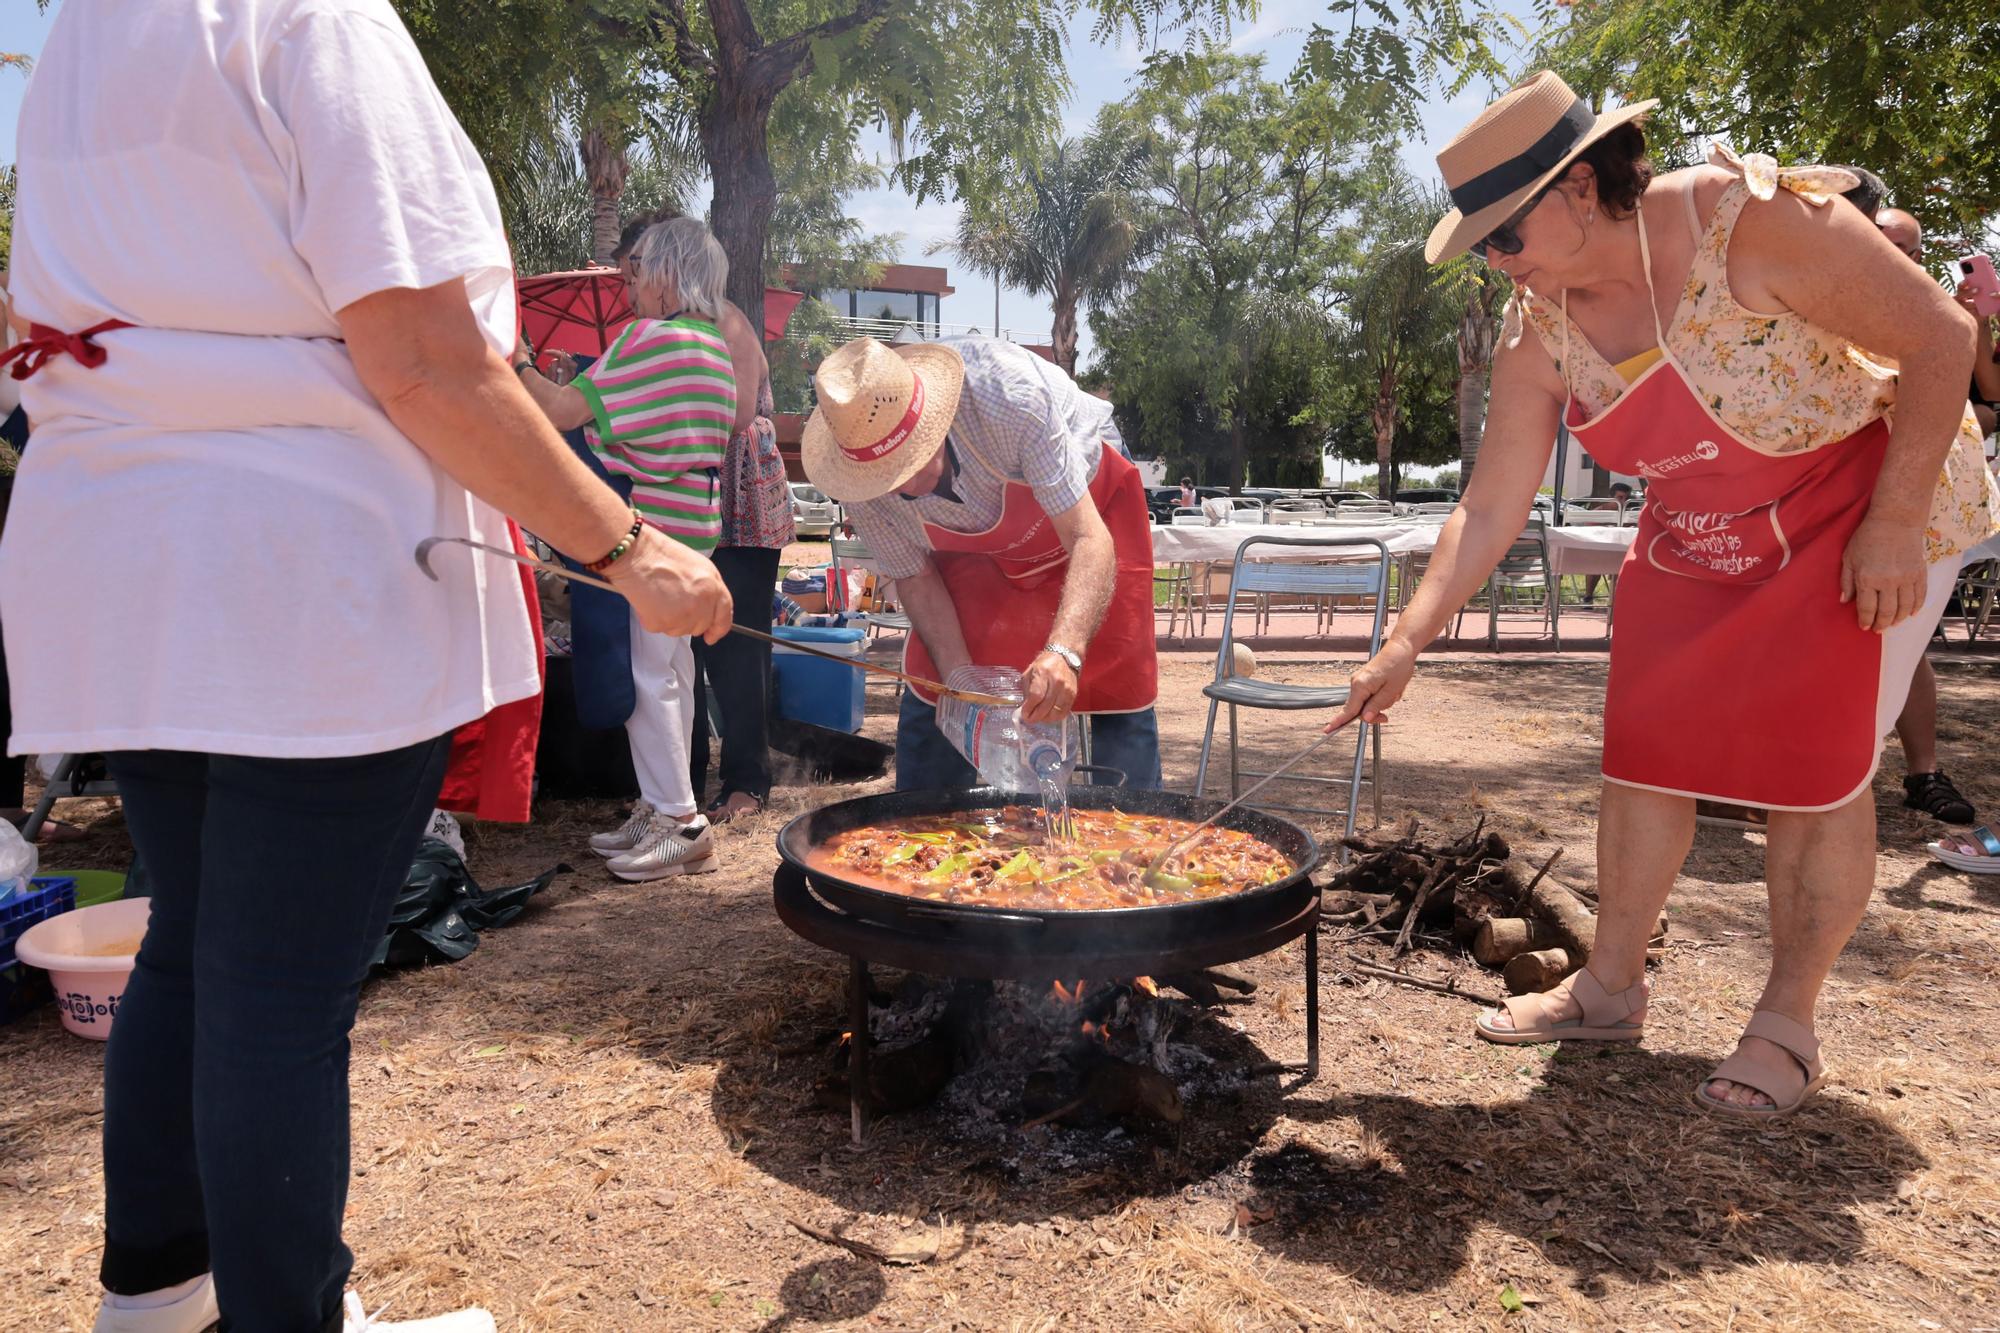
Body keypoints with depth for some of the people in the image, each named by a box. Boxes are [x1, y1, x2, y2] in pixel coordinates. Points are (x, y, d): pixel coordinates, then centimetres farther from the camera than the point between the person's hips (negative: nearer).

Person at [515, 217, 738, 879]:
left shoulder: (650, 337, -15)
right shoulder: (715, 345, 15)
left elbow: (559, 410, -17)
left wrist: (517, 362, -1)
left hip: (647, 527, -10)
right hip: (692, 524, 10)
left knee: (645, 672, -6)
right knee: (669, 669, 14)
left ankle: (679, 822, -2)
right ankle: (663, 810, 23)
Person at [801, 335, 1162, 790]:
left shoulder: (1008, 397, -41)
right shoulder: (858, 473, -28)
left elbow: (1090, 539, -42)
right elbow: (915, 577, -12)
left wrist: (1064, 651, -58)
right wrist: (960, 679, -25)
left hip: (1086, 504, -3)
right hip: (973, 544, 3)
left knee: (1118, 684, -10)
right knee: (933, 691, -3)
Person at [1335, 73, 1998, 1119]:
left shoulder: (1751, 222, -28)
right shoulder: (1538, 335, -12)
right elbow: (1487, 512, -9)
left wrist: (1894, 524, -23)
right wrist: (1405, 643, -17)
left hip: (1873, 498, -5)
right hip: (1701, 535, 5)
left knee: (1815, 770, -6)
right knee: (1644, 752, 2)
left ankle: (1787, 1023, 12)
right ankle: (1610, 988, 17)